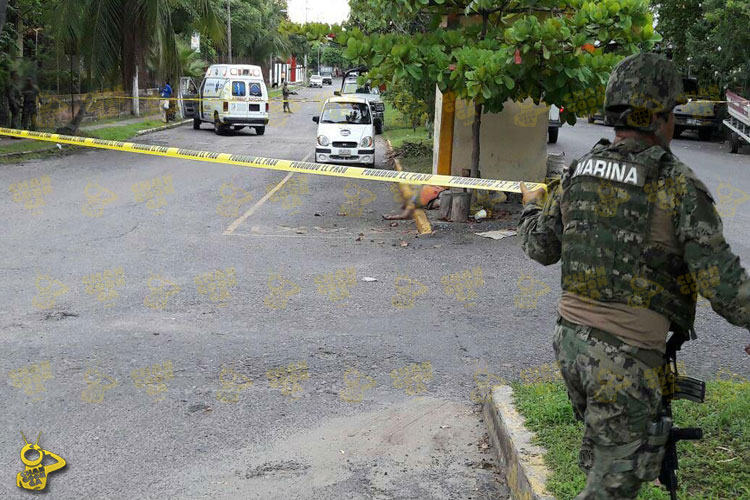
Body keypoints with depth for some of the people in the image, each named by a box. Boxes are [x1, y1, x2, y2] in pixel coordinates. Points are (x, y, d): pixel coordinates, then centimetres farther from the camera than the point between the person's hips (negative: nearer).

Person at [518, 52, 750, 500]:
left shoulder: (578, 173, 2)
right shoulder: (680, 185, -14)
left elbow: (541, 248, 15)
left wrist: (531, 207, 35)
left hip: (572, 340, 6)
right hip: (625, 359, -6)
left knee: (602, 454, 26)